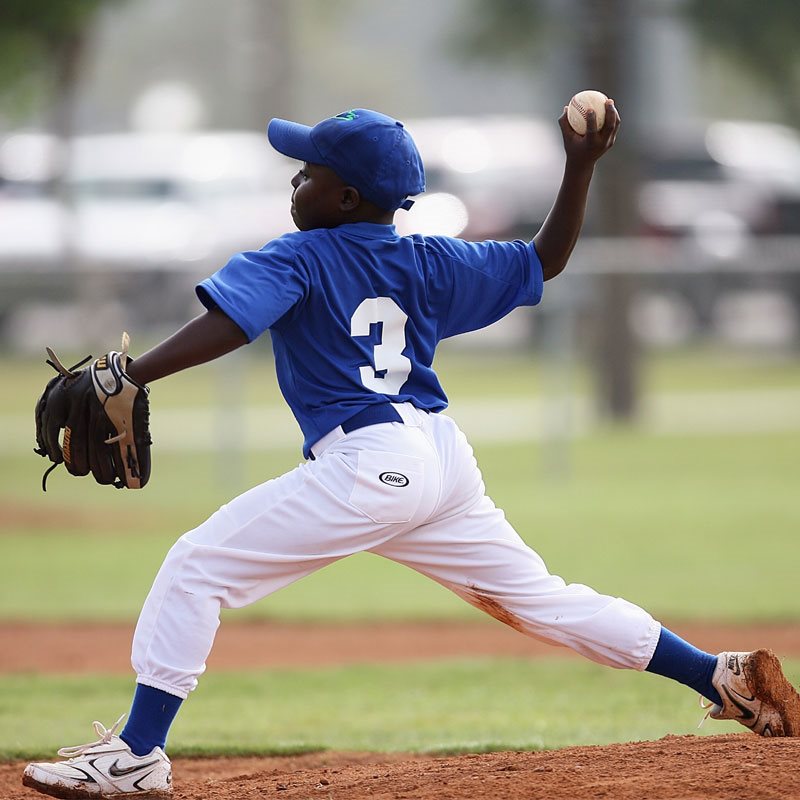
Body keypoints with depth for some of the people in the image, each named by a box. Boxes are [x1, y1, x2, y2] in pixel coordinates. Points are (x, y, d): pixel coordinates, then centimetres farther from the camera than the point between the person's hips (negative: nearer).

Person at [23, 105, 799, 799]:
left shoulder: (296, 261, -2)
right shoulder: (429, 263, 15)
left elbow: (223, 326, -18)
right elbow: (545, 259, 23)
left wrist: (129, 378, -27)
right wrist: (580, 166, 20)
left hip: (369, 466, -8)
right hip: (446, 457, 8)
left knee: (196, 566, -4)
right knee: (539, 598, 18)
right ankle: (725, 676, 16)